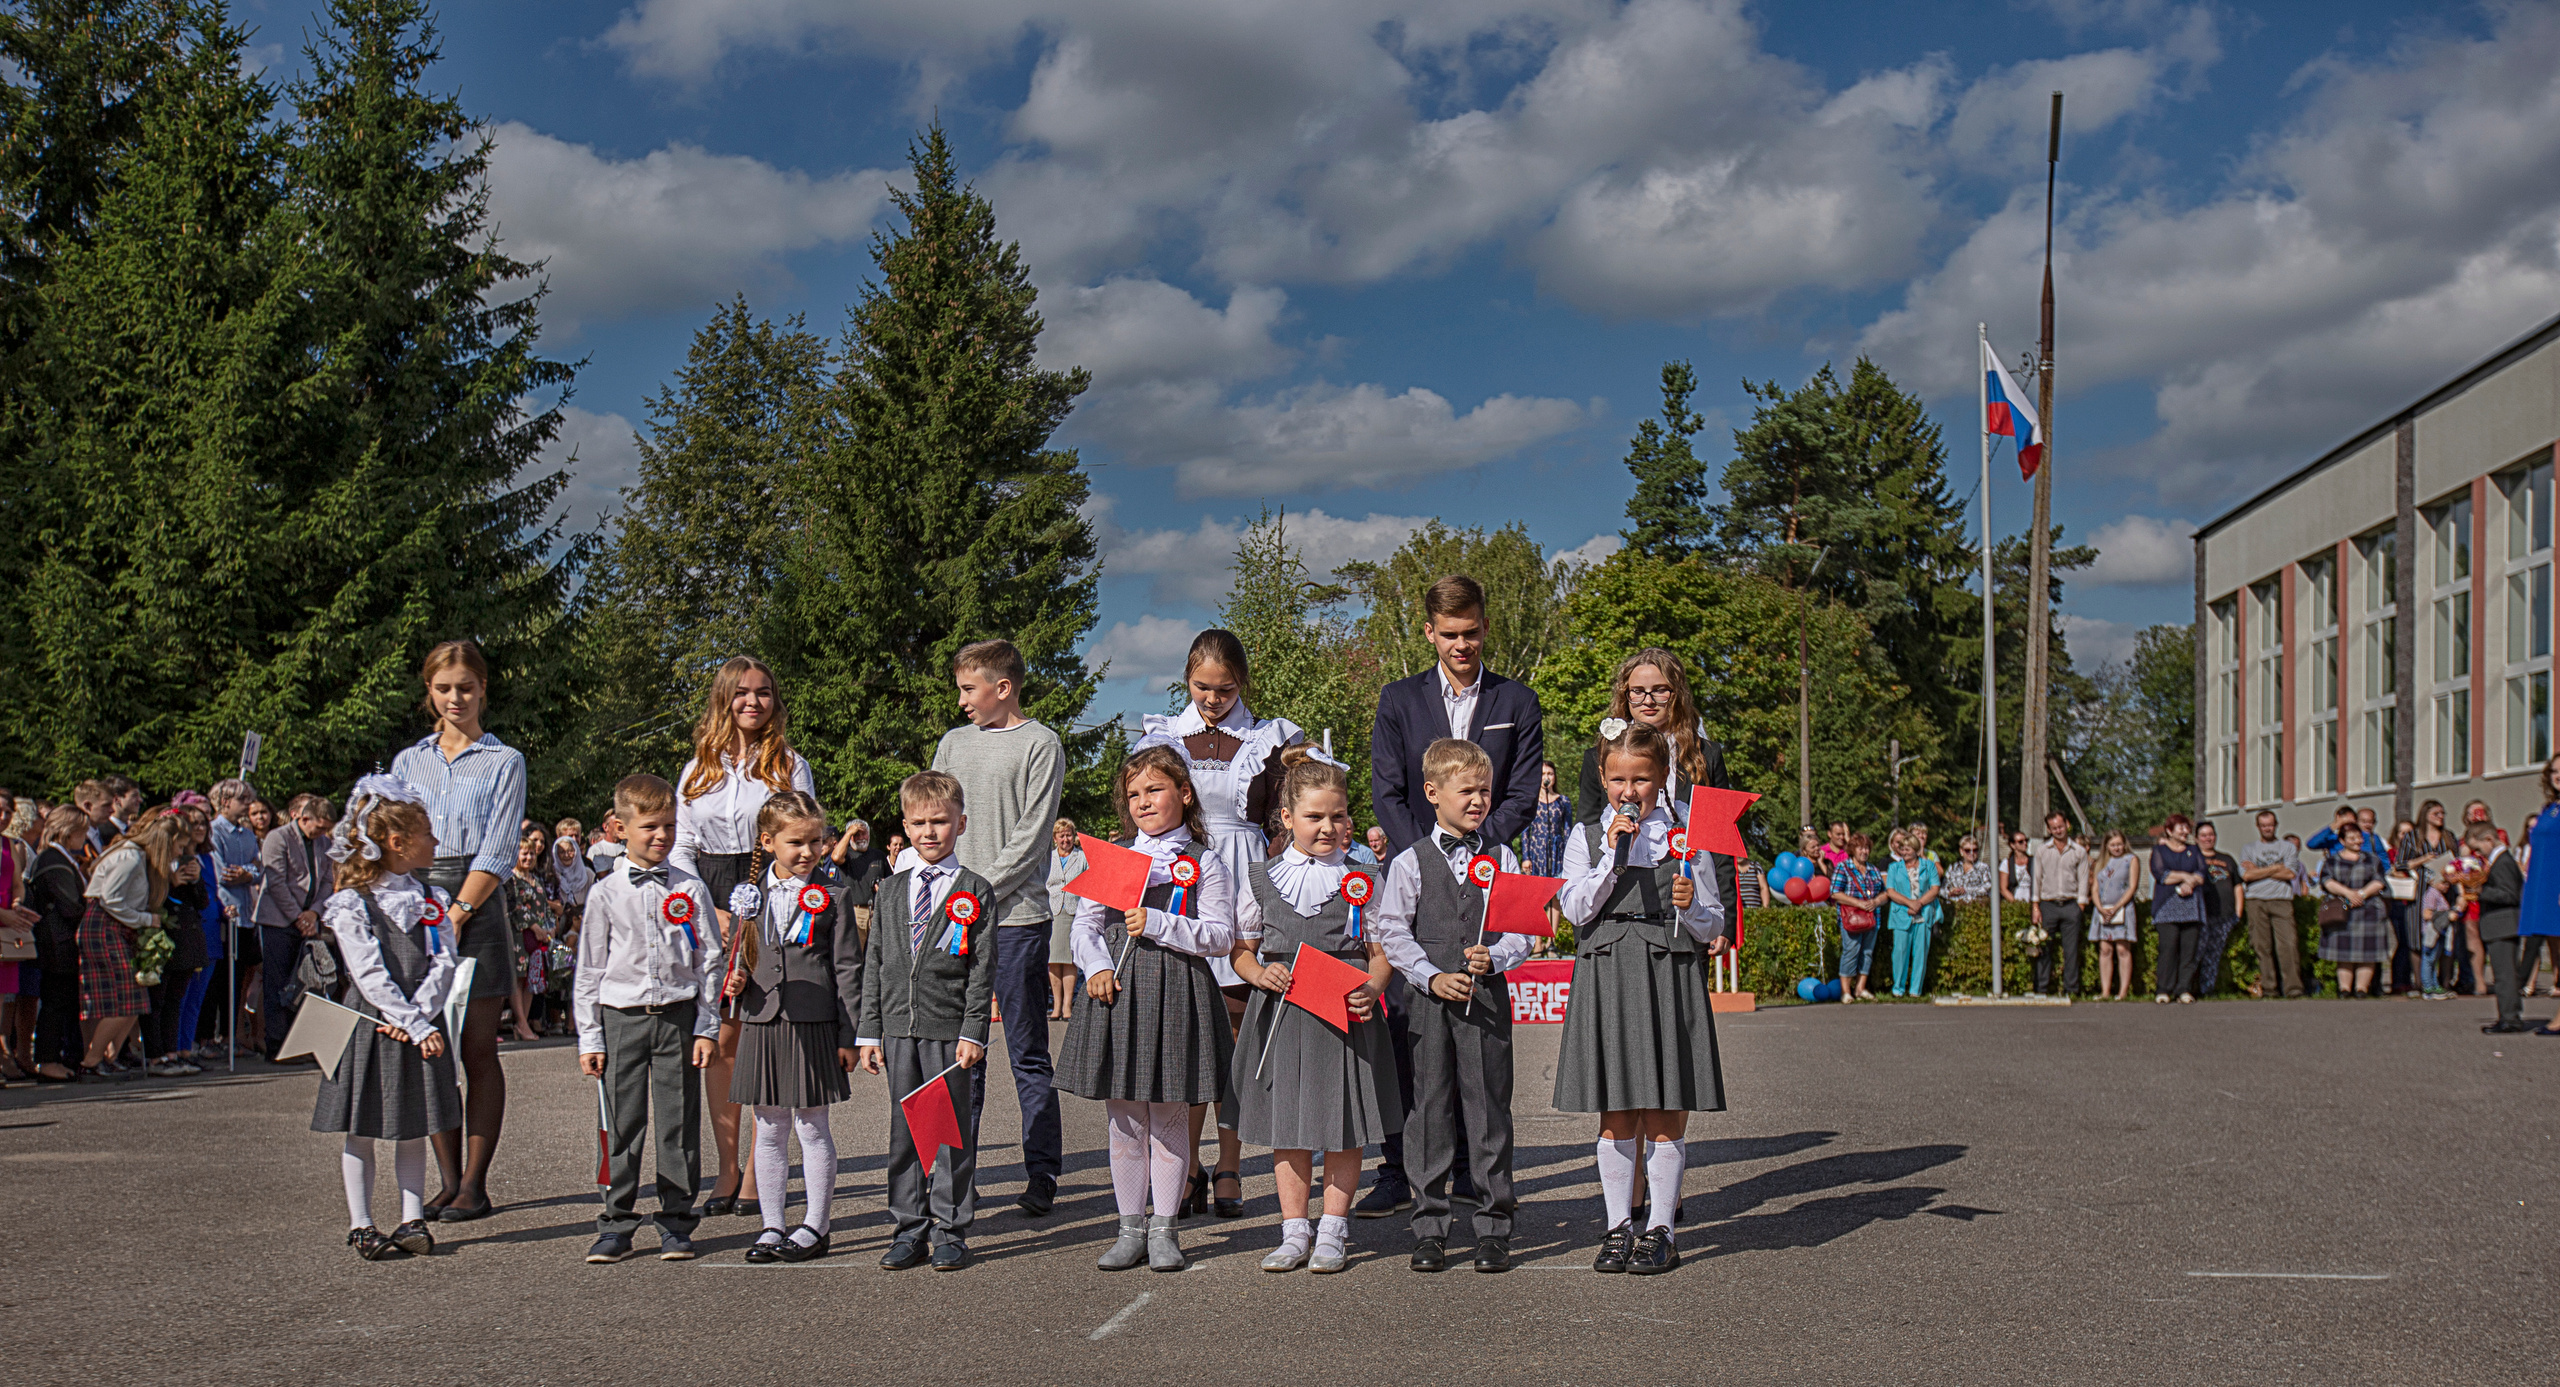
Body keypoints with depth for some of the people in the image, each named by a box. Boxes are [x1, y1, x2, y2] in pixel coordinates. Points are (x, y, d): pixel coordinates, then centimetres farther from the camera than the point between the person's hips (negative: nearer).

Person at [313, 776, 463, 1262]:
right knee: (362, 1127, 4)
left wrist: (418, 1017, -15)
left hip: (420, 1025, 4)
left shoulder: (432, 899, 9)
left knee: (413, 1127, 9)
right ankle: (360, 1225, 12)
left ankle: (412, 1220, 15)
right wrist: (417, 1028, -18)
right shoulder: (351, 904, -8)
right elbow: (371, 976, -14)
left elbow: (442, 963, 0)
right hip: (370, 1026, -4)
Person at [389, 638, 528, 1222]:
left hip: (477, 906, -4)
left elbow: (497, 853, -4)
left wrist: (457, 913, -14)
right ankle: (447, 1181, 9)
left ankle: (474, 1185, 1)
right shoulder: (408, 762, 16)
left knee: (478, 1052, -3)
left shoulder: (503, 762, 4)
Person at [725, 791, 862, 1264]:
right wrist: (735, 981, -2)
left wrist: (848, 1035, -6)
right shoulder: (752, 895, 8)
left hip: (813, 1025, -4)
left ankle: (816, 1226, 12)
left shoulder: (830, 897, -3)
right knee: (769, 1130, 10)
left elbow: (847, 969, -3)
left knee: (812, 1127, 3)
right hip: (761, 1025, 4)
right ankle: (772, 1225, 19)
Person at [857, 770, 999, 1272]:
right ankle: (909, 1228, 18)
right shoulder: (891, 890, 11)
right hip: (899, 1028, 4)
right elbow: (874, 963, 12)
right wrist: (869, 1032, 7)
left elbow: (983, 969, -3)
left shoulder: (975, 892, 0)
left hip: (950, 1030, -4)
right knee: (903, 1130, 8)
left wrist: (973, 1032, -10)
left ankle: (950, 1230, 11)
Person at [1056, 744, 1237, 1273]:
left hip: (1177, 992, -3)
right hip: (1117, 991, 3)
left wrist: (1157, 924, -16)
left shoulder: (1204, 862, 1)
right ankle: (1130, 1228, 18)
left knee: (1169, 1120, 3)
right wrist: (1096, 967, -6)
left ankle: (1164, 1229, 15)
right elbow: (1085, 923, 11)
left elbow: (1221, 936, -7)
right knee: (1124, 1119, 8)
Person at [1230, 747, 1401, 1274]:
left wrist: (1371, 989, -14)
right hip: (1280, 1012, 1)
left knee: (1342, 1125, 4)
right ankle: (1294, 1231, 18)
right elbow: (1240, 947, 12)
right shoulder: (1260, 879, 6)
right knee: (1286, 1125, 7)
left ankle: (1333, 1231, 16)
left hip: (1346, 1013, -1)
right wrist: (1259, 973, -9)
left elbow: (1381, 949, 4)